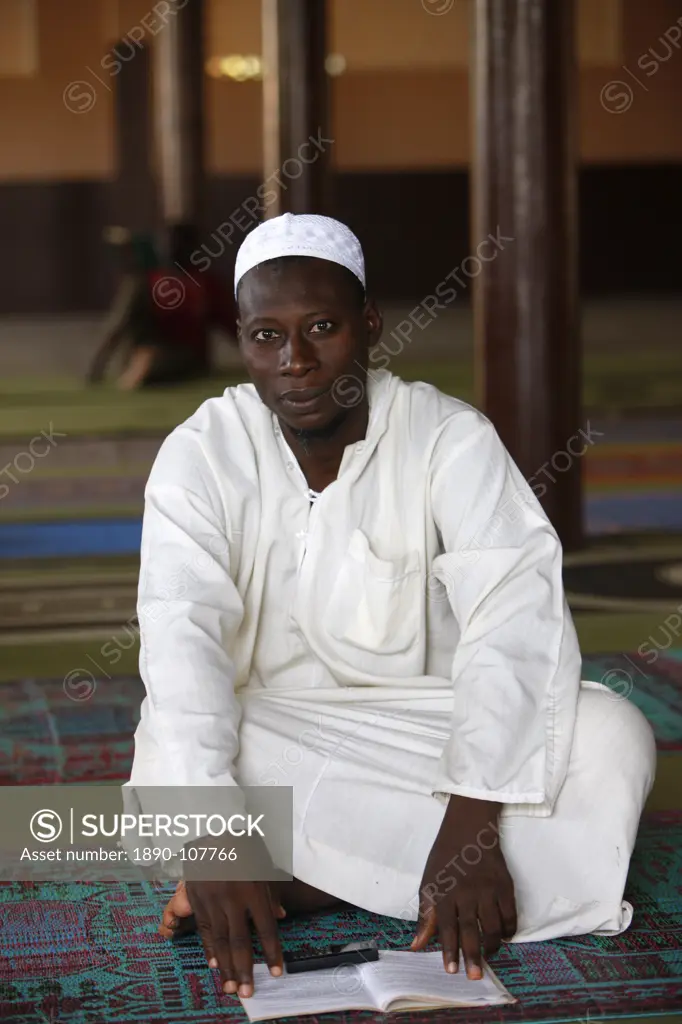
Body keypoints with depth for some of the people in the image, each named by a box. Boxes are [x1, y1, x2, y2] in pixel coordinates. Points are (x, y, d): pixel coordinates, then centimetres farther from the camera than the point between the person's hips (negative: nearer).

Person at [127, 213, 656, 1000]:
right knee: (170, 753, -34)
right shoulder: (199, 456, -10)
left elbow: (515, 615, -23)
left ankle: (301, 881, -25)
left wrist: (470, 827, -38)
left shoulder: (449, 437, -11)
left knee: (613, 741, -26)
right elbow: (183, 638, -24)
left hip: (424, 730, 1)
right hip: (269, 741, -1)